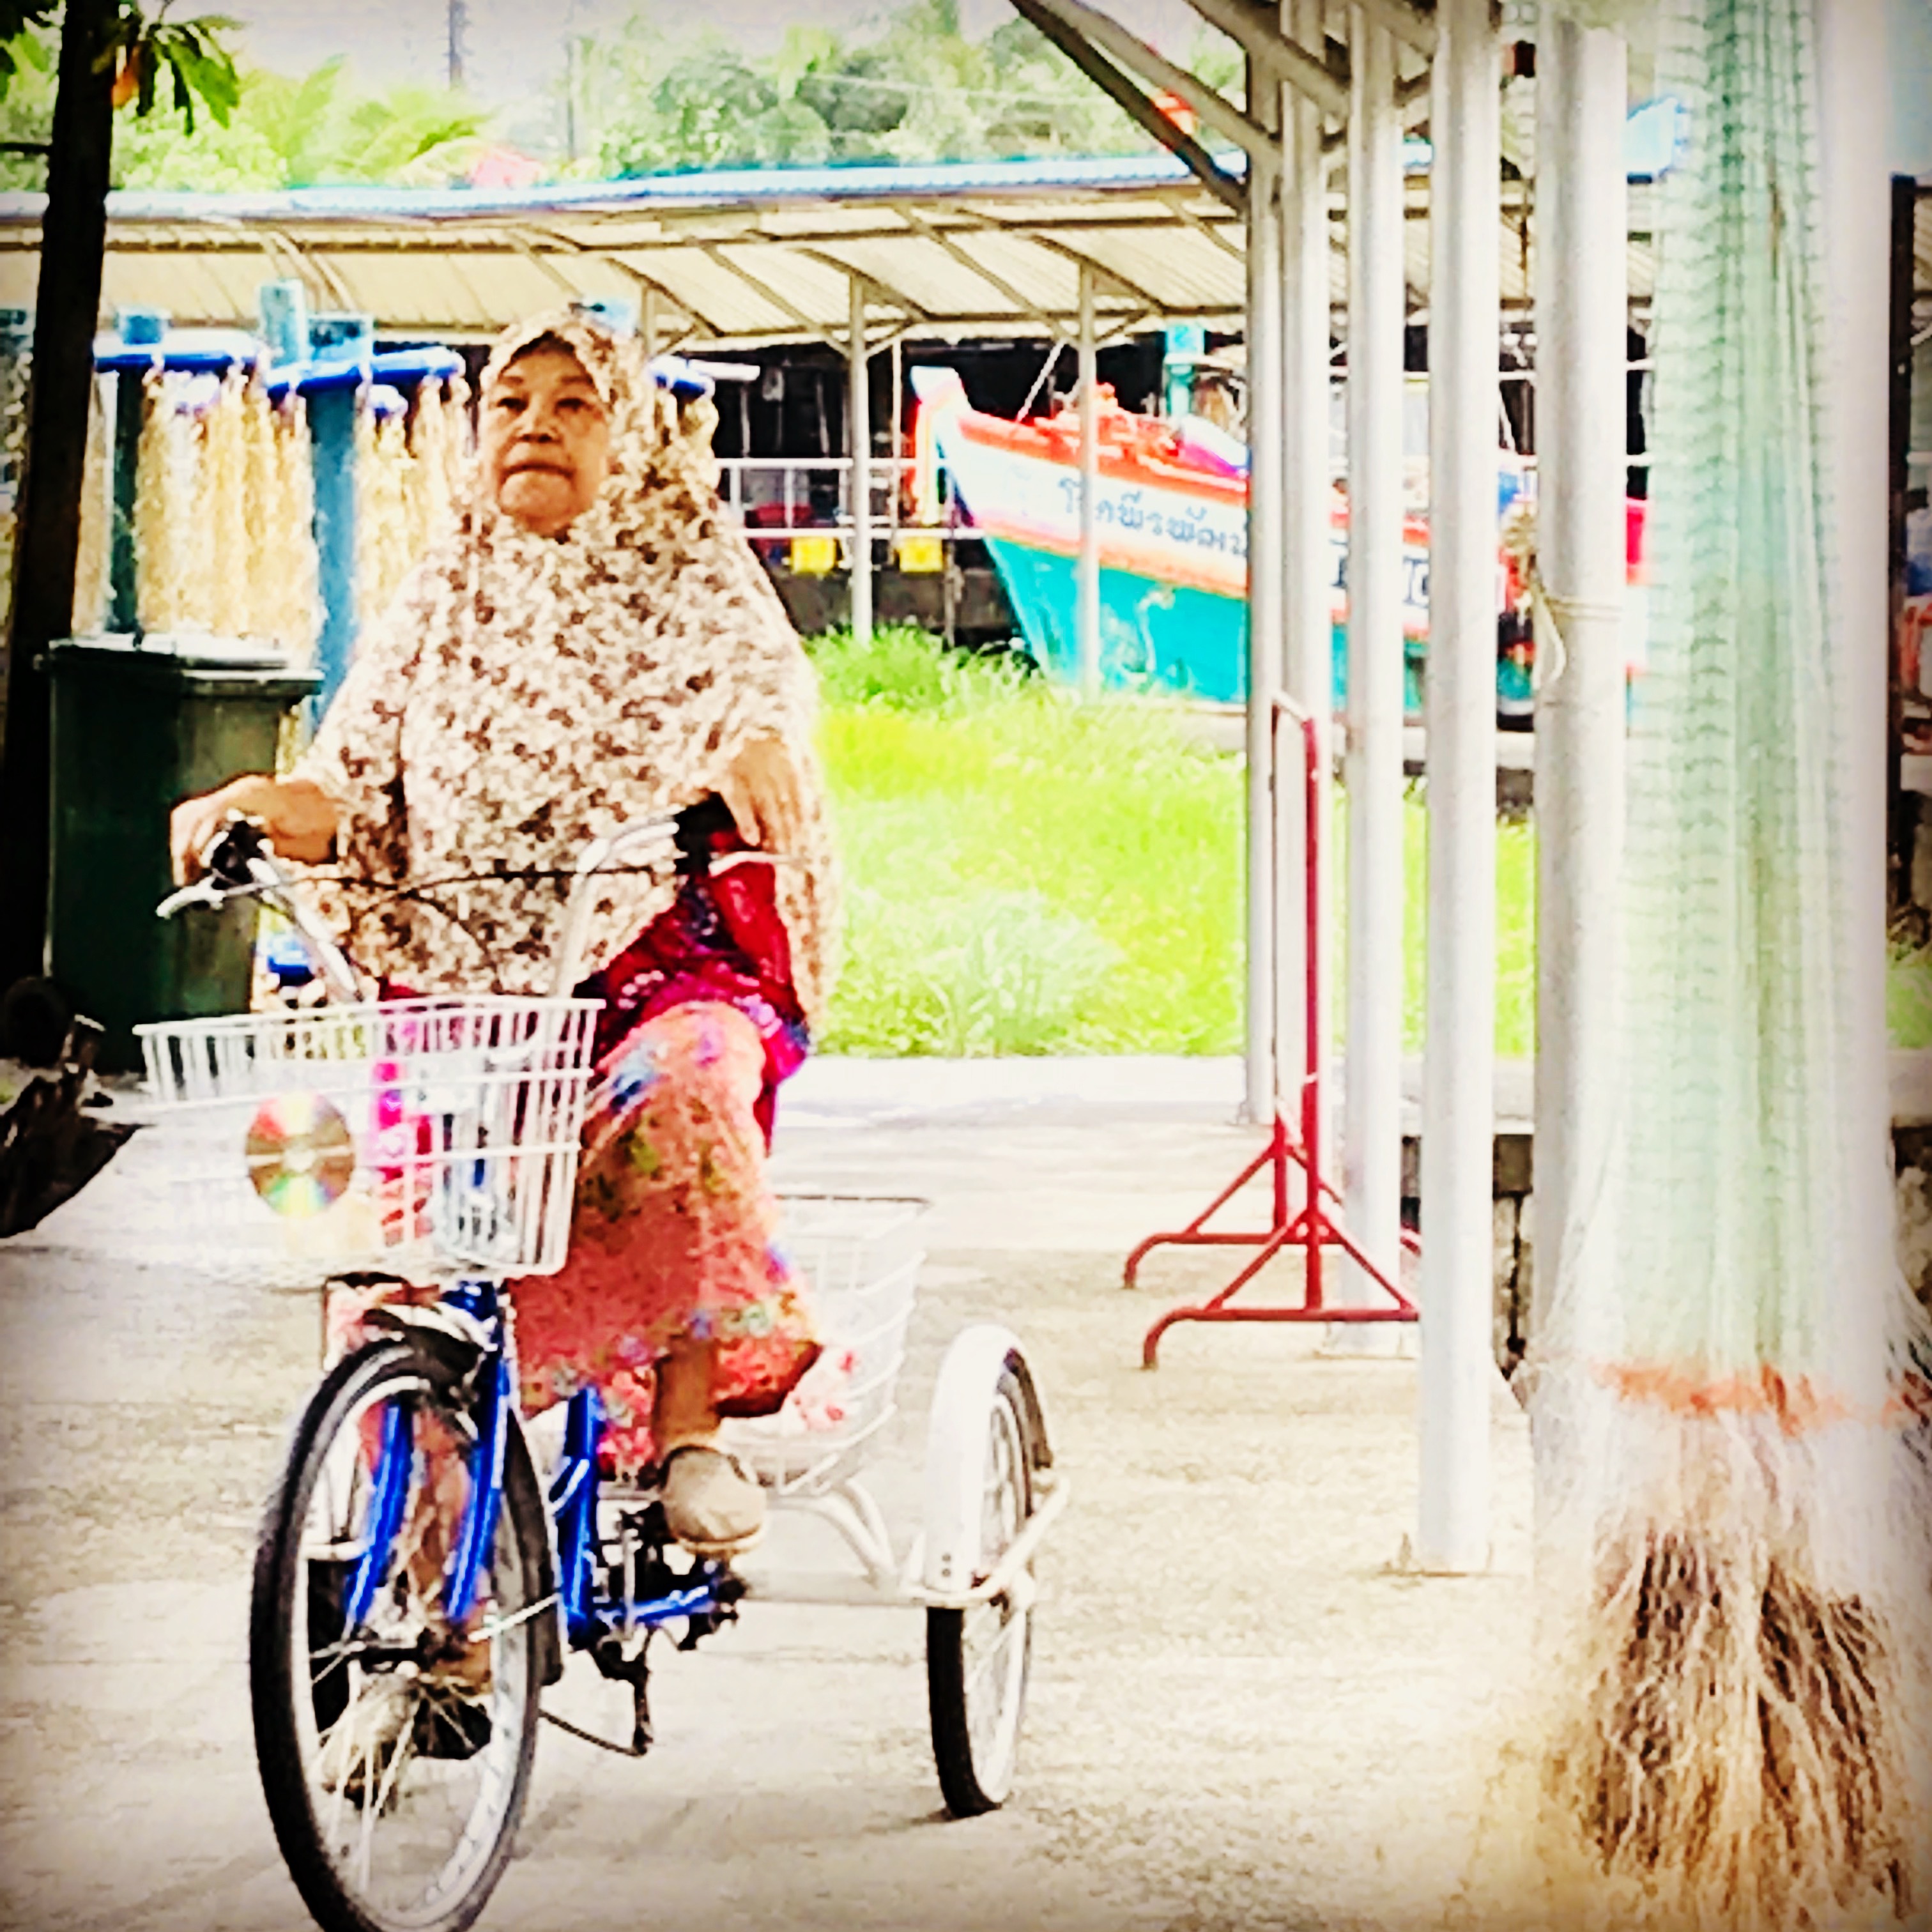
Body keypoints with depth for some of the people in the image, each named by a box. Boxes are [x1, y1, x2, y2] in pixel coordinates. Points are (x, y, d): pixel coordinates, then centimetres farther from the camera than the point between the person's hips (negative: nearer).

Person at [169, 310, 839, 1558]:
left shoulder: (693, 578, 9)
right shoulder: (446, 604, 18)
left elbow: (769, 678, -12)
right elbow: (354, 791, 13)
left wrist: (760, 747, -36)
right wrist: (262, 805, -10)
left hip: (667, 957, -3)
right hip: (466, 984, 3)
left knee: (677, 1086, -38)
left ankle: (689, 1428, -24)